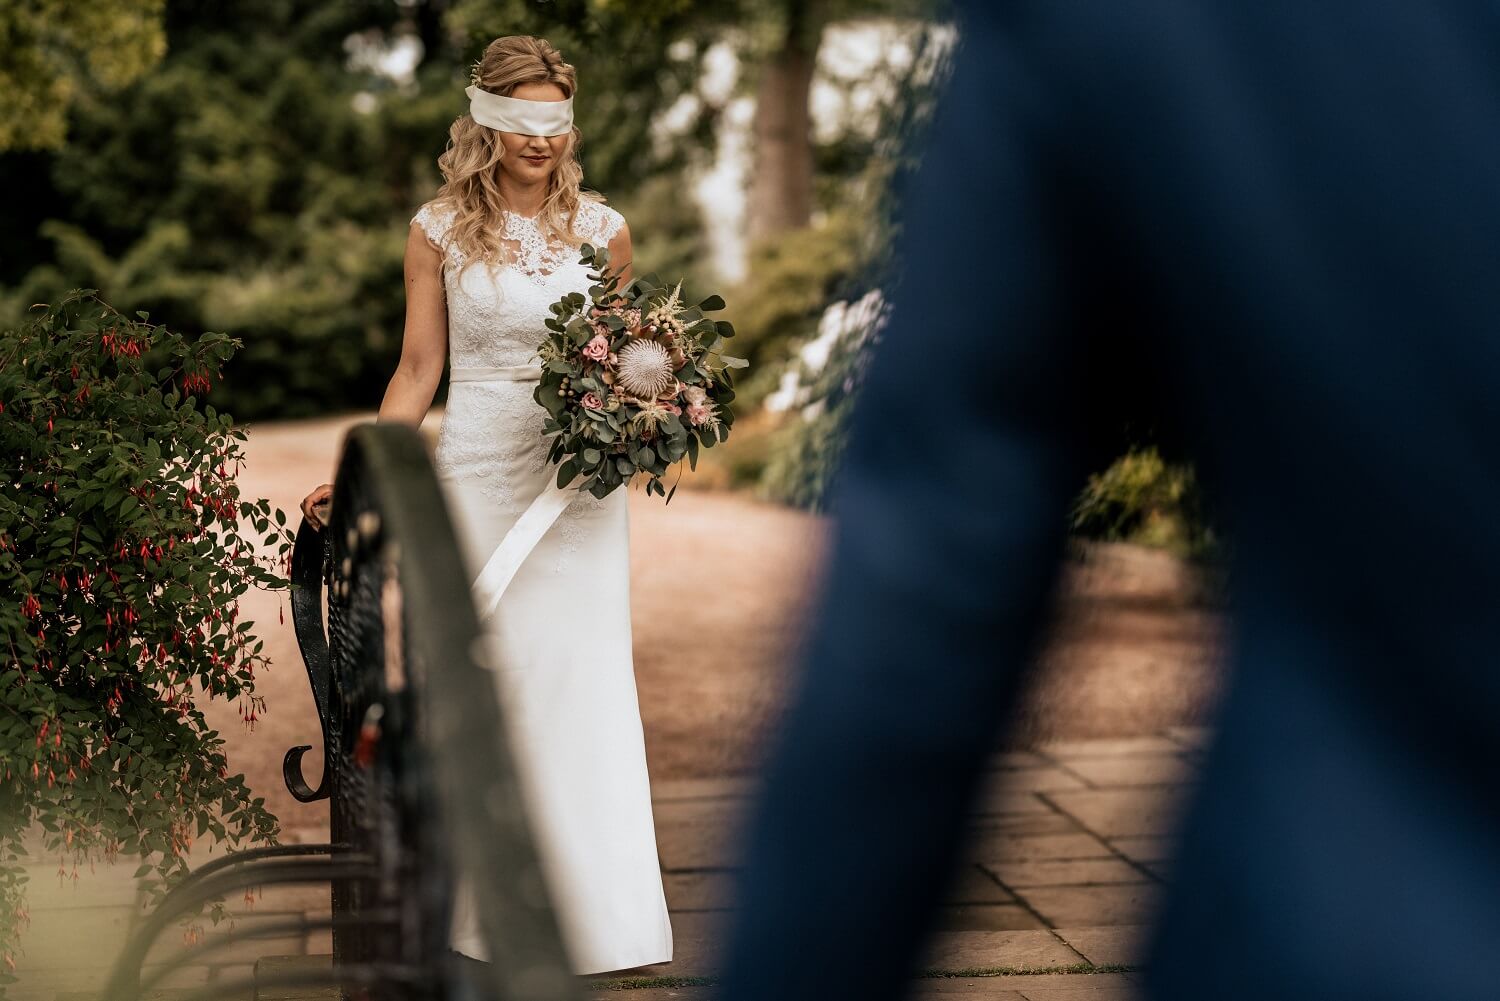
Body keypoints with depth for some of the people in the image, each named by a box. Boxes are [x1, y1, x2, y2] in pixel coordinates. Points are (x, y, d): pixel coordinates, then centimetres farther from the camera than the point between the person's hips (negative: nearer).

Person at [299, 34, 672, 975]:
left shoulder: (601, 228, 4)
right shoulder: (441, 230, 1)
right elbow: (418, 368, 4)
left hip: (579, 479, 1)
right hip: (477, 473, -1)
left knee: (582, 677, -1)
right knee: (485, 678, 3)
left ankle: (590, 906, 10)